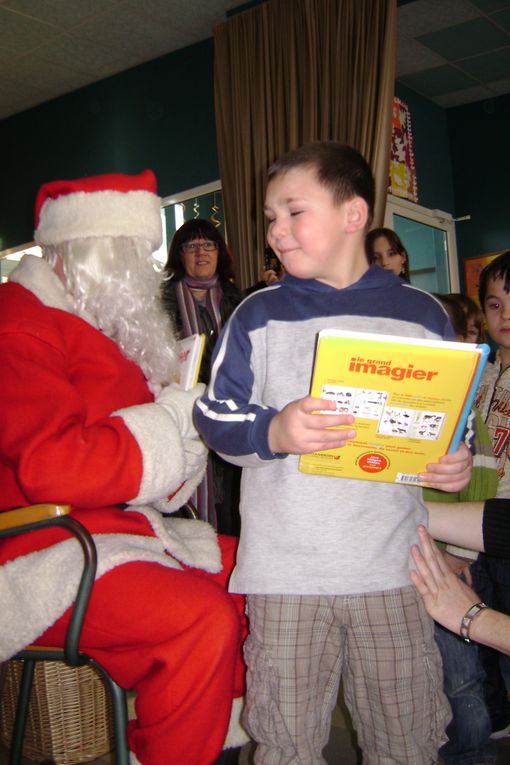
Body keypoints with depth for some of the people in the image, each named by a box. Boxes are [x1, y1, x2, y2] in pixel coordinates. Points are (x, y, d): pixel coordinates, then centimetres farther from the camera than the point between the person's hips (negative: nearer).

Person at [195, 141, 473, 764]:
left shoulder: (421, 313, 8)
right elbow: (214, 414, 2)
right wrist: (272, 433, -16)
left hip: (392, 565, 1)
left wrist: (457, 463, -3)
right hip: (285, 567, 0)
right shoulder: (259, 315, 5)